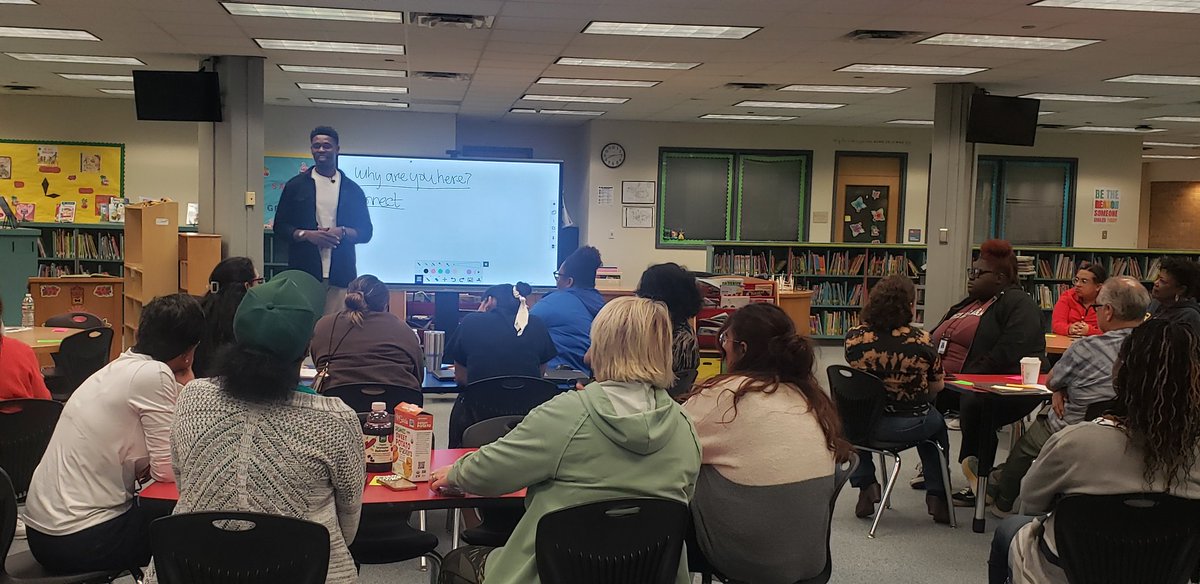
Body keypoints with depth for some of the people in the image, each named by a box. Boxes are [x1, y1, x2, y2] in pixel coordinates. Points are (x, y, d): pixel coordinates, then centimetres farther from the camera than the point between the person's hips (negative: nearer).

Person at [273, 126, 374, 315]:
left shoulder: (352, 189, 12)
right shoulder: (296, 186, 10)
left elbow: (366, 231, 12)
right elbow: (280, 228, 8)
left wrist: (342, 233, -8)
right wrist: (306, 234, -10)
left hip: (340, 276, 1)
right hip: (303, 272, 0)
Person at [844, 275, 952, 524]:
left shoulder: (853, 337, -10)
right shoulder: (921, 341, -15)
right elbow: (937, 386, -1)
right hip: (909, 426, -1)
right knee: (936, 423, 33)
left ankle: (865, 485, 27)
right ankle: (937, 495, 30)